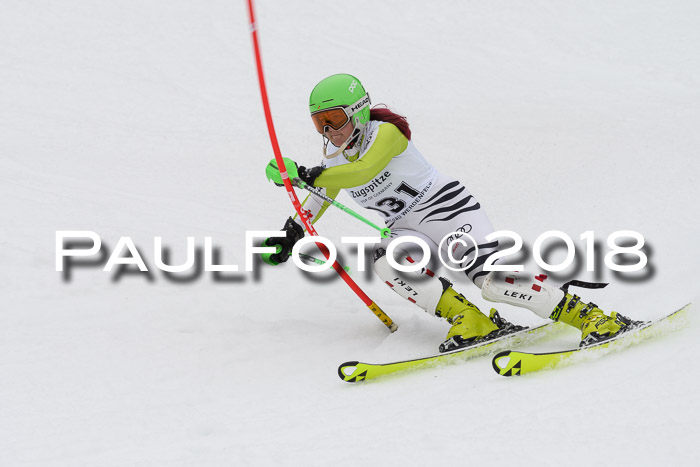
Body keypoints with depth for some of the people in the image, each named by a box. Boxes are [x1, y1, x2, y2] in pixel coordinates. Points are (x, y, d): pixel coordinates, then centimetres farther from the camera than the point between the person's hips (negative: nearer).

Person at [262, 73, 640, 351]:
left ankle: (593, 317, -20)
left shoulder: (385, 132, -15)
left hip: (445, 207, -6)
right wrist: (292, 235, 21)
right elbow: (322, 195, 27)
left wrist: (309, 176, -30)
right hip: (406, 230, 7)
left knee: (492, 279, -24)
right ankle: (469, 321, -27)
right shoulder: (333, 154, 9)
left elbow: (364, 170, -32)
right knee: (385, 261, -28)